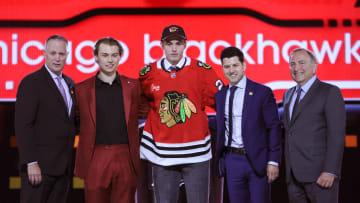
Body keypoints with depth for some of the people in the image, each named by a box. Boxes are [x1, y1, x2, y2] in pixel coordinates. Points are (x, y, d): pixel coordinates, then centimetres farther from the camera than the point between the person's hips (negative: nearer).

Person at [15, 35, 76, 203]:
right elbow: (23, 125, -13)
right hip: (40, 165, -7)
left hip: (64, 166, 7)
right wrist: (31, 163, -18)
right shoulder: (31, 82, -7)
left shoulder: (69, 83, 15)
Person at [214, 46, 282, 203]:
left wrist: (273, 161, -11)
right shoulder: (220, 95, 9)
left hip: (257, 160, -4)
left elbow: (274, 128, -5)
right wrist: (220, 157, 4)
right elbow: (221, 129, 12)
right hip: (231, 160, 4)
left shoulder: (262, 92, -4)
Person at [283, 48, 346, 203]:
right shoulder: (288, 95, 18)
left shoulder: (330, 92, -4)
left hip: (319, 175, -6)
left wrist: (330, 172, -18)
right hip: (293, 175, 6)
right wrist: (289, 170, 14)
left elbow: (337, 136, -11)